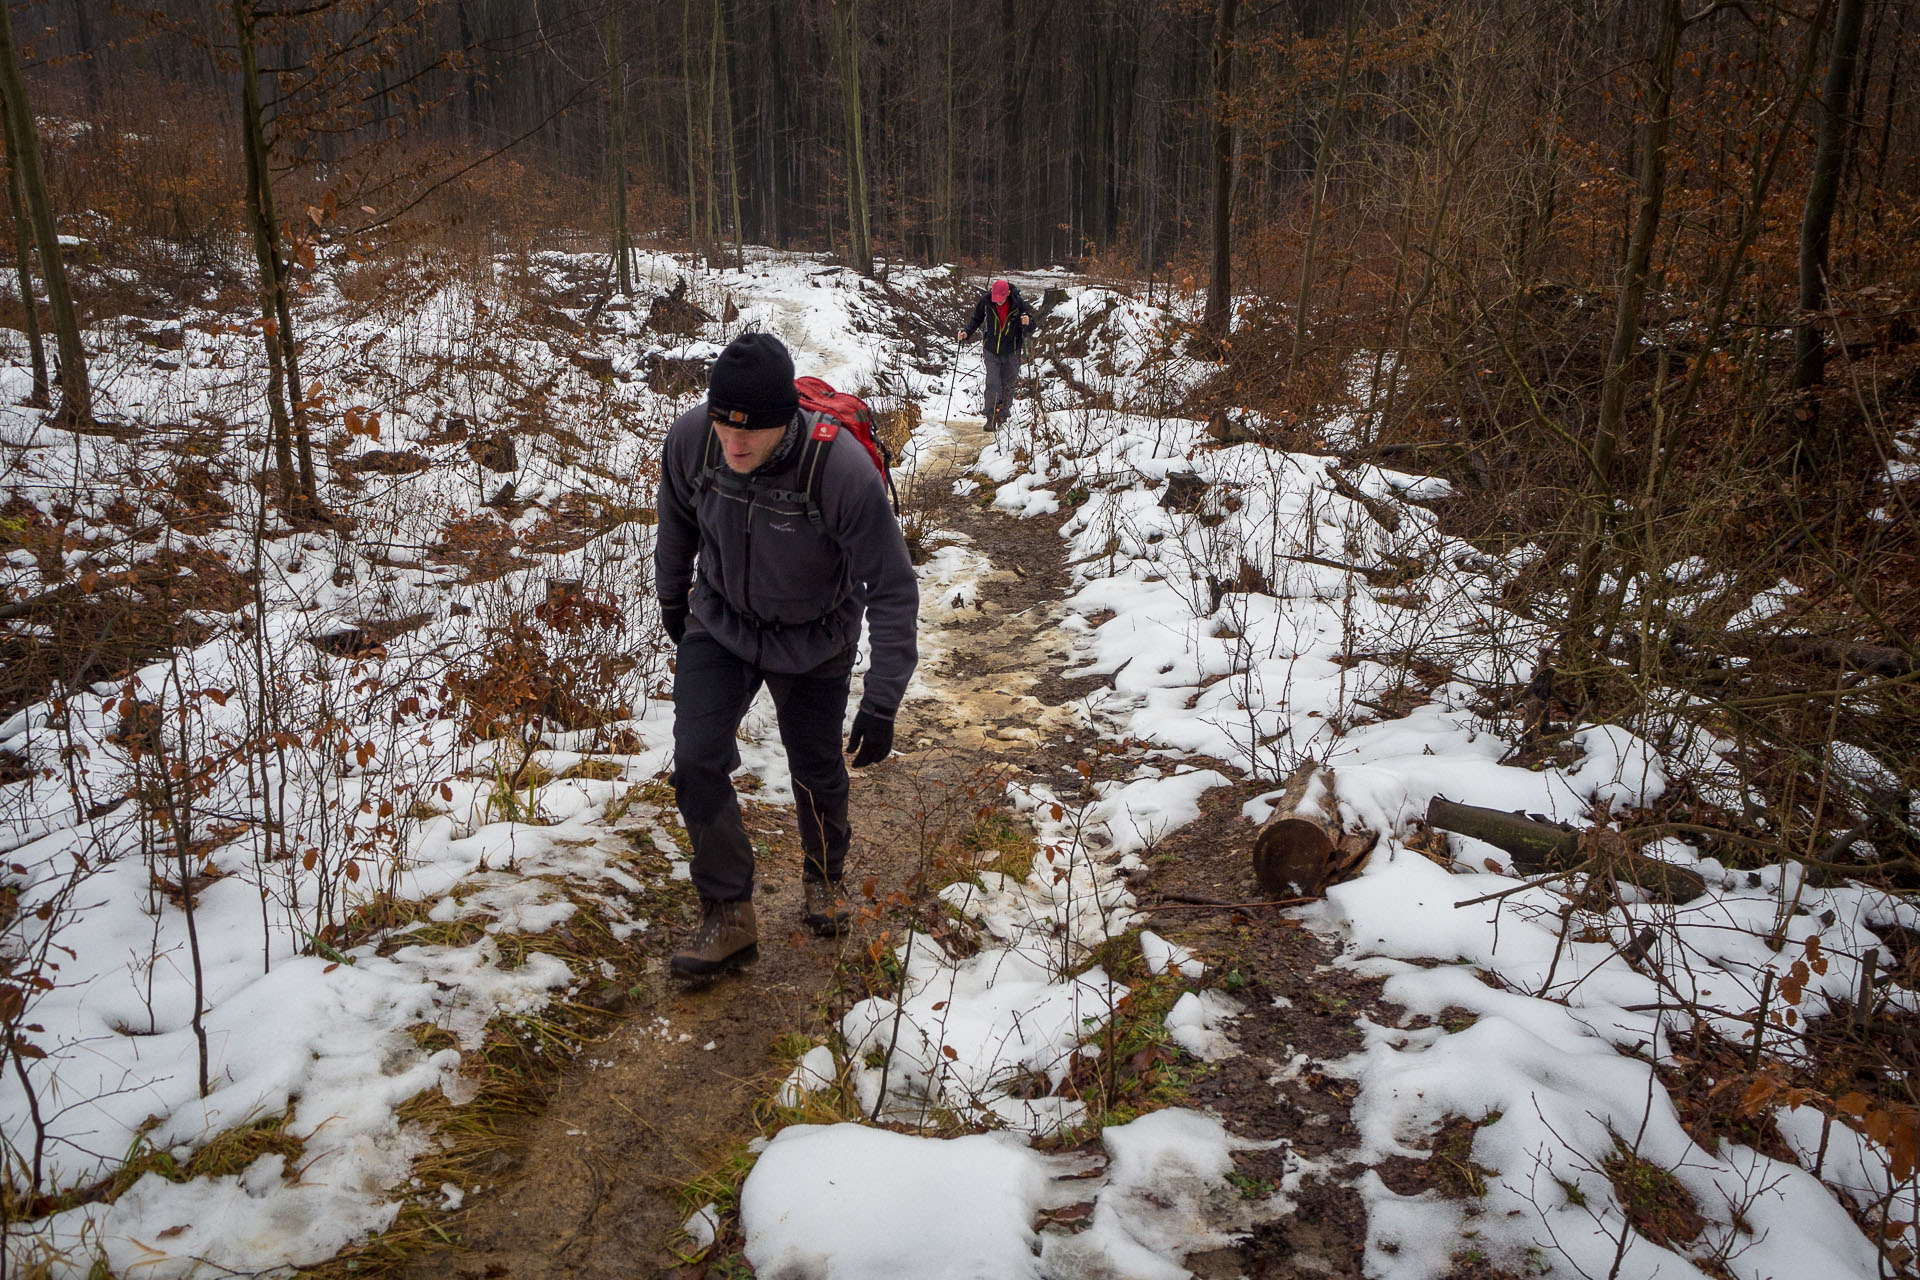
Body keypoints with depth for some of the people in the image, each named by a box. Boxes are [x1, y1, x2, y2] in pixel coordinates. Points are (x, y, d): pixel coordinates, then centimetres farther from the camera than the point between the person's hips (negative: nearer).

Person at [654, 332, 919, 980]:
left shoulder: (844, 471, -36)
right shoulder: (689, 439, -24)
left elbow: (893, 592, -26)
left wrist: (881, 704, -27)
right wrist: (671, 598, 15)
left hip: (813, 645, -2)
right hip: (720, 625, 3)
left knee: (816, 770, 12)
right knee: (696, 760, -9)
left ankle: (824, 877, 44)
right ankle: (729, 916, 9)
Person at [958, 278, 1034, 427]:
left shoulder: (1018, 303, -17)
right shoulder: (985, 300, -14)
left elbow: (1031, 325, -8)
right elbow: (977, 319, 5)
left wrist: (1027, 323, -32)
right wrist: (967, 332, -10)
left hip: (1011, 350, 0)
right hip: (991, 349, 0)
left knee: (1008, 383, 11)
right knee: (992, 383, -8)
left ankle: (1004, 411, 32)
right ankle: (991, 417, 0)